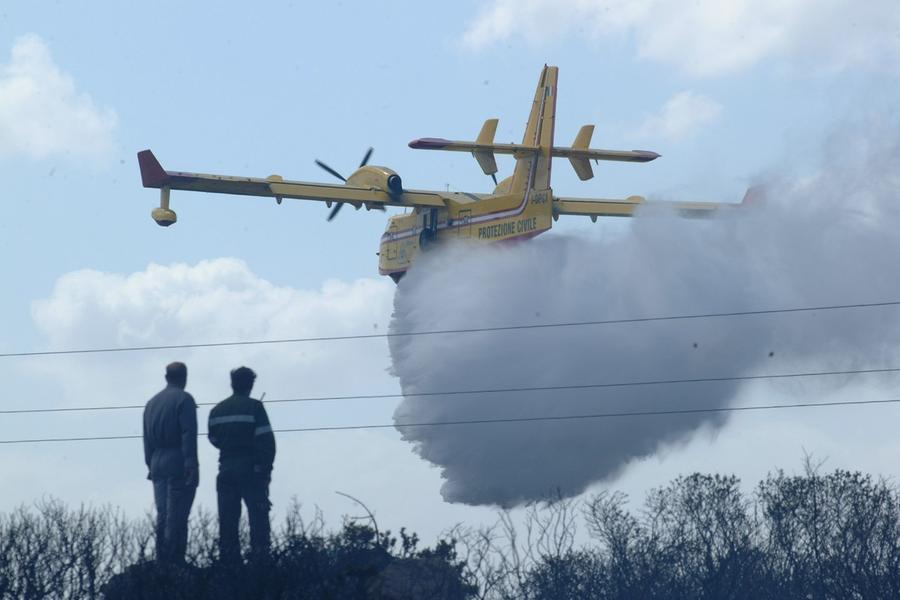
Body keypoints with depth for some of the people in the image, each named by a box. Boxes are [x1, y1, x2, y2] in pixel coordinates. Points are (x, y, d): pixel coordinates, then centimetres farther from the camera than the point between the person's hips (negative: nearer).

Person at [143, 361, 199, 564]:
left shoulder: (152, 403, 17)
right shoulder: (184, 399, -5)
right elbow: (189, 434, -14)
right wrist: (191, 465, -17)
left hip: (157, 466, 7)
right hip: (178, 466, -7)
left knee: (162, 516, 9)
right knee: (177, 518, -8)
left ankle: (161, 562, 7)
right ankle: (175, 561, -12)